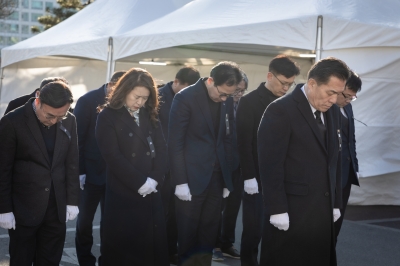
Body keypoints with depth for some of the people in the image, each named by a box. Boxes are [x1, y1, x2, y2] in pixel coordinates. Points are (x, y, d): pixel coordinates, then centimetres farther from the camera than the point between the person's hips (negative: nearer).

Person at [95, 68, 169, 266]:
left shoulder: (149, 114, 11)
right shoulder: (108, 116, -5)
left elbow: (161, 148, 5)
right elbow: (112, 156, -12)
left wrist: (154, 179, -9)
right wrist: (139, 182, -13)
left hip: (150, 192, 5)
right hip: (123, 193, -4)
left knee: (153, 243, 7)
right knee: (122, 247, 3)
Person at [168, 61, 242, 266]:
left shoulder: (227, 101, 6)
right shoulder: (185, 98, -9)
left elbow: (227, 139, 12)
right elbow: (175, 143, -9)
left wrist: (228, 179, 9)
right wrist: (180, 181, -13)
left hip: (217, 178, 5)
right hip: (191, 178, -5)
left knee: (209, 234, 10)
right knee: (187, 234, 4)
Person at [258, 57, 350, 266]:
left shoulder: (332, 111, 10)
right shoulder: (281, 110, -12)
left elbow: (333, 159, 15)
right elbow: (270, 164, -15)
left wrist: (335, 202, 14)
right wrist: (277, 209, -16)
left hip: (323, 209, 7)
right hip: (292, 210, -7)